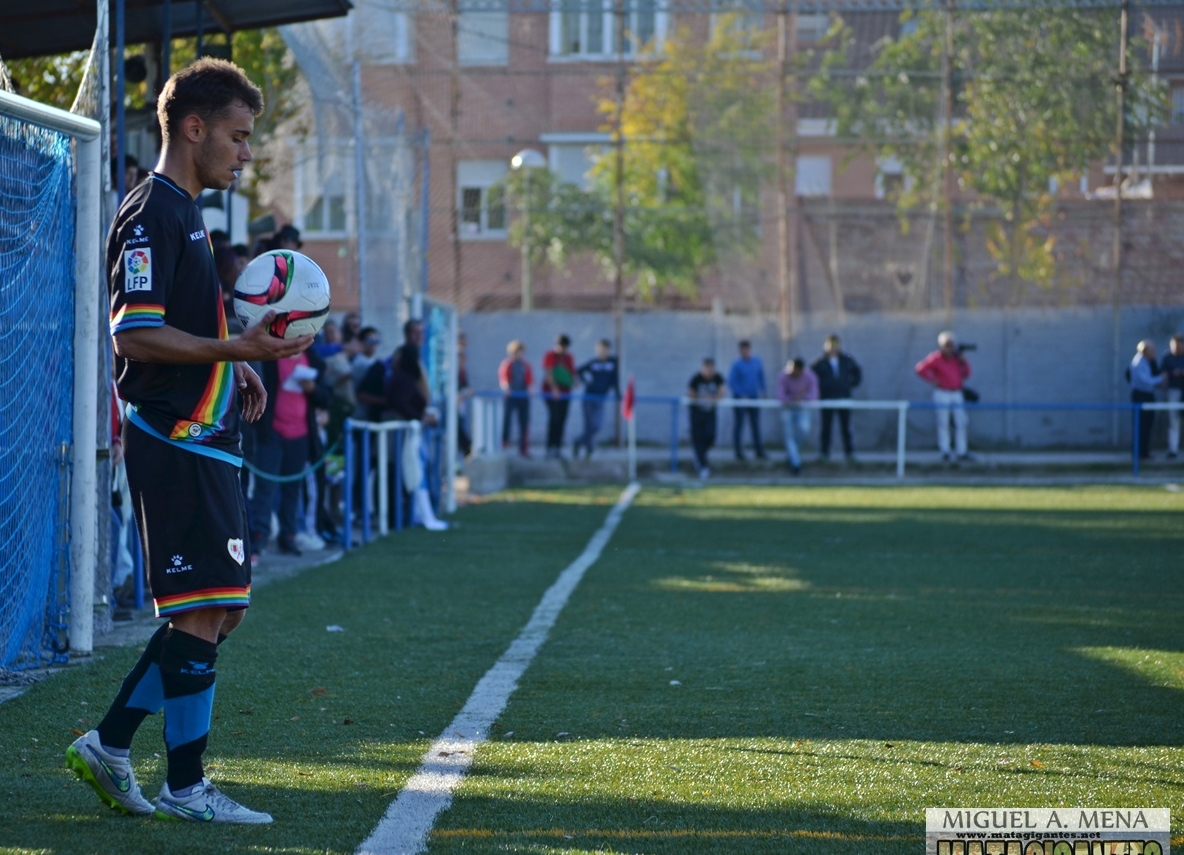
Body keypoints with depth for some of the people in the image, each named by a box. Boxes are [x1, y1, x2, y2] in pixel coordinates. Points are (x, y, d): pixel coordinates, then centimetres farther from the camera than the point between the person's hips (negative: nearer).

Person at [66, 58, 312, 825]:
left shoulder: (185, 215, 19)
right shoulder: (151, 215, -13)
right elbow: (134, 335, -20)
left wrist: (235, 366, 14)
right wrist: (234, 348, -26)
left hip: (202, 438, 10)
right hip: (177, 439, -10)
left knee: (218, 609, 12)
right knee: (202, 610, -7)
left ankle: (109, 745, 17)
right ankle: (185, 786, 0)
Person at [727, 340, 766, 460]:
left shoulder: (757, 362, 3)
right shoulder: (737, 365, -13)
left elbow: (761, 377, 15)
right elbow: (731, 383, -13)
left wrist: (762, 391, 8)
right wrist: (742, 394, -16)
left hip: (754, 397, 5)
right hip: (740, 399, -5)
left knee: (756, 425, 7)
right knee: (738, 425, 1)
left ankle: (759, 451, 13)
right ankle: (738, 452, 7)